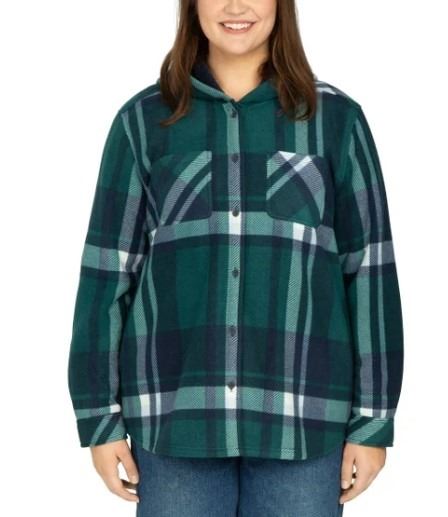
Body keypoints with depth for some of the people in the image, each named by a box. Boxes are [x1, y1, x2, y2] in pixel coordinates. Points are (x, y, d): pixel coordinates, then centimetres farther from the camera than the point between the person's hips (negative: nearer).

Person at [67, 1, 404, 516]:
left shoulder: (336, 118, 3)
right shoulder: (144, 119, 4)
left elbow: (370, 271, 3)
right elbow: (107, 269, 4)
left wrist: (374, 419, 0)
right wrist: (99, 417, 1)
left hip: (302, 417, 0)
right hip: (176, 414, 1)